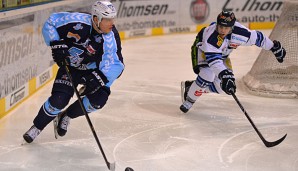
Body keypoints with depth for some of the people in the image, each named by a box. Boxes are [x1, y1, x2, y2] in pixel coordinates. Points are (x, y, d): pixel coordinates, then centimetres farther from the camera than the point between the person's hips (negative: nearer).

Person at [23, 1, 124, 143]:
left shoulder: (111, 39, -27)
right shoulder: (78, 21, -28)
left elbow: (116, 64, -28)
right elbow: (51, 22, -14)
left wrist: (100, 78, -44)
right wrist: (56, 44, -24)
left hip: (94, 70, 1)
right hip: (70, 65, -1)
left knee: (98, 99, -20)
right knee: (59, 99, -17)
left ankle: (66, 116, 8)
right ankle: (37, 127, 9)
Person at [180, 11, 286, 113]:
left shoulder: (239, 33, -30)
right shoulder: (211, 35, -42)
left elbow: (257, 37, -13)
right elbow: (213, 58, -49)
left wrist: (275, 47, -1)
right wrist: (224, 74, -60)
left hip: (222, 55, 5)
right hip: (202, 50, -5)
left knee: (222, 87, -3)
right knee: (207, 74, -31)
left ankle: (190, 85, 15)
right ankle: (189, 100, -10)